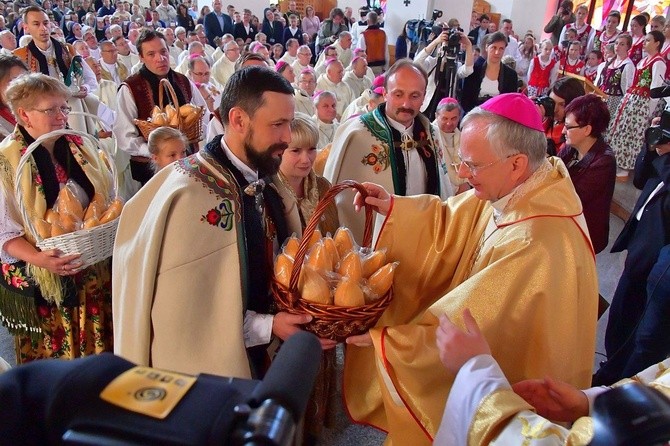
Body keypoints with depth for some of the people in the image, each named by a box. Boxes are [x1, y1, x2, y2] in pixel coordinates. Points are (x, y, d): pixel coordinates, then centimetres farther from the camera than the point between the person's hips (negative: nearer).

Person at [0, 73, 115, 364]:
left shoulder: (80, 147, 4)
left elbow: (108, 198, 13)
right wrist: (38, 259, -28)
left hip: (95, 273, 5)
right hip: (40, 282, -4)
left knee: (98, 347, 17)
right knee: (51, 358, 12)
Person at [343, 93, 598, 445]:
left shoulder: (538, 246, -37)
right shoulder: (517, 188, -12)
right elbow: (451, 222, 2)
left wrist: (384, 338, -23)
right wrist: (391, 207, -12)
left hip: (507, 389, -7)